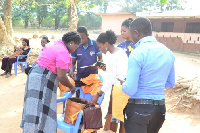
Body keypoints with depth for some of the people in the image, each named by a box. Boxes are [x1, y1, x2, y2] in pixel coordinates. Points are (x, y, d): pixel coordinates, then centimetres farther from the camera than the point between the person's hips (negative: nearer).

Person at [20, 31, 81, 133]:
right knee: (40, 109, -7)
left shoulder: (55, 44, 12)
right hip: (42, 80, -10)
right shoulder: (63, 53, -18)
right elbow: (61, 77, -18)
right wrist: (71, 87, -2)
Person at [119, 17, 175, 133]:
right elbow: (171, 83, 16)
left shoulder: (137, 54, -18)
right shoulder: (168, 52, 4)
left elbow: (130, 90, -19)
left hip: (138, 107, -7)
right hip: (160, 107, 7)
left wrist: (123, 84, 1)